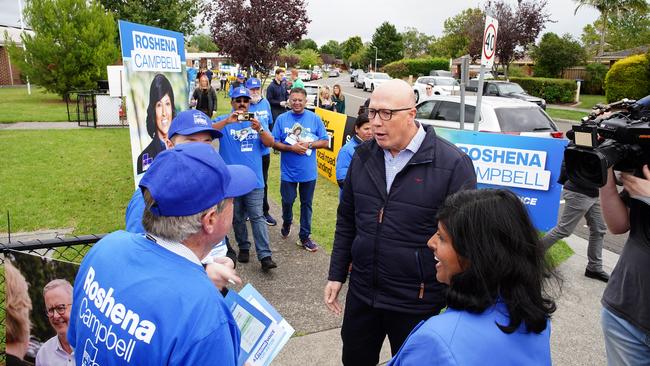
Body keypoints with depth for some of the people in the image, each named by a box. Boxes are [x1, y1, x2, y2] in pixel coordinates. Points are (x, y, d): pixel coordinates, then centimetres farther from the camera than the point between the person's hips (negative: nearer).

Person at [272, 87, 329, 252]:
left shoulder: (314, 118, -2)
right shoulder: (282, 119, -2)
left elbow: (325, 141, -1)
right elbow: (274, 143, -3)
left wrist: (309, 145, -16)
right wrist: (291, 147, -18)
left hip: (308, 171, 0)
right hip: (288, 170, 0)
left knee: (306, 204, 9)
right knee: (288, 201, 13)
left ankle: (304, 237, 21)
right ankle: (286, 224, 43)